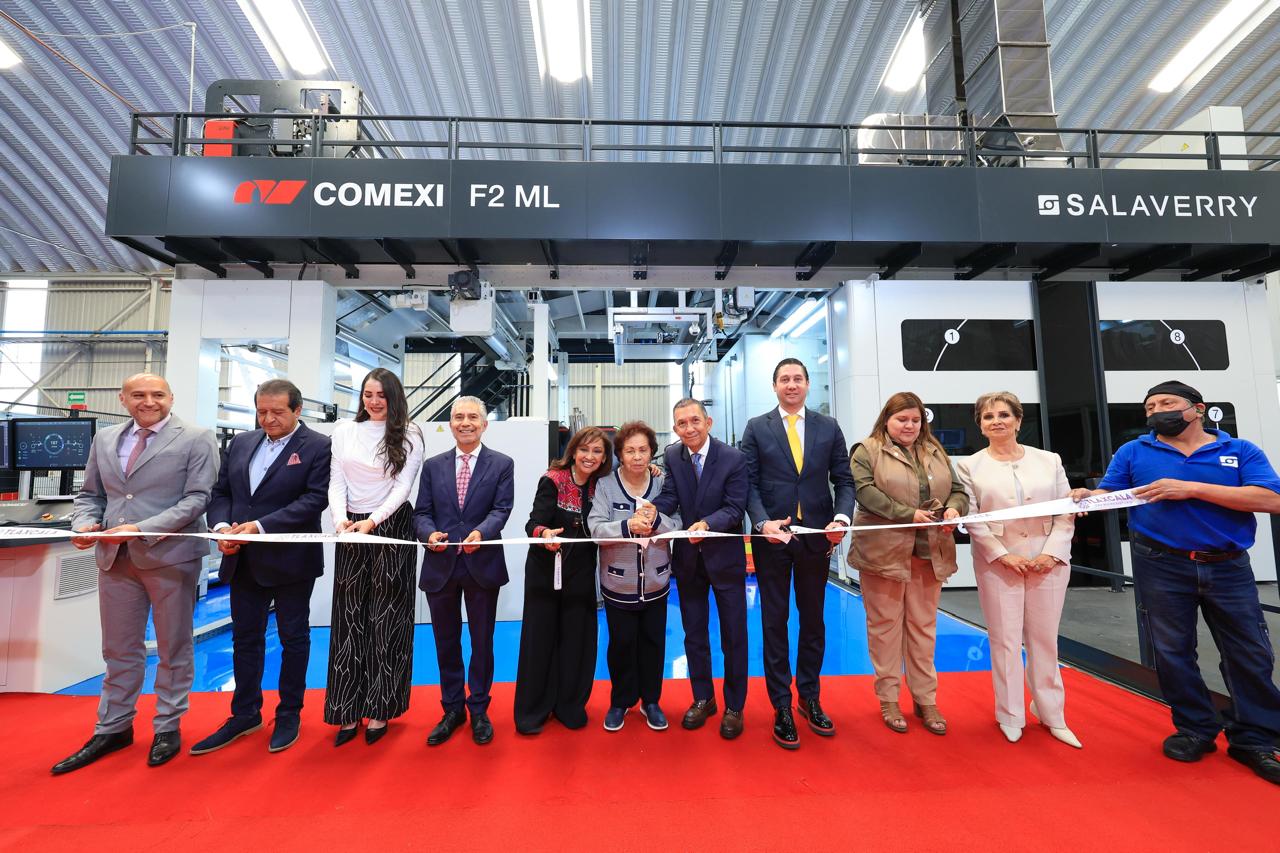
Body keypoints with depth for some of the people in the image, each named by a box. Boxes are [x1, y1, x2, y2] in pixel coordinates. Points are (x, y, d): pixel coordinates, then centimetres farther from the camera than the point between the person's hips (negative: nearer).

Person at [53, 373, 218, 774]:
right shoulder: (104, 439, 12)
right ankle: (112, 728, 32)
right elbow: (90, 494, 16)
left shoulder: (197, 440, -6)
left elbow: (197, 499, -12)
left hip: (170, 556, -5)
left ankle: (167, 727, 25)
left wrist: (143, 529, -20)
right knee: (119, 649, 15)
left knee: (173, 648, 8)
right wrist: (85, 524, -5)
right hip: (114, 557, 5)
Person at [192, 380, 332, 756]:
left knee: (293, 638, 9)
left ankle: (289, 714, 25)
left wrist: (261, 525, -22)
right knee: (245, 638, 16)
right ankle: (245, 714, 33)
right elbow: (220, 492, 11)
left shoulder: (318, 446, -10)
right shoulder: (241, 443, 10)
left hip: (290, 560, -6)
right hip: (244, 561, 6)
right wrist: (221, 526, -8)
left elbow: (315, 498, -17)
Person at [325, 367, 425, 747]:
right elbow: (336, 483, 3)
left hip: (392, 530, -3)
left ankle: (380, 710, 17)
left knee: (386, 620, 4)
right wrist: (341, 519, -13)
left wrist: (372, 521, -19)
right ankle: (348, 710, 19)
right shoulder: (344, 430, 7)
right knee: (349, 619, 8)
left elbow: (402, 486, -8)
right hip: (351, 531, 3)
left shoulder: (408, 436, -2)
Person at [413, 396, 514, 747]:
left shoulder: (502, 464, -1)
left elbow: (502, 509, -10)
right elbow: (421, 512, 4)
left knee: (482, 642, 12)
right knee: (446, 643, 16)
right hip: (440, 566, 3)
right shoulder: (433, 466, 7)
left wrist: (481, 532, -29)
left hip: (483, 565, -2)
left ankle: (479, 710, 31)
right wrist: (429, 533, -18)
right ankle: (452, 710, 35)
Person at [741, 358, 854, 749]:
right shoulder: (756, 428, 0)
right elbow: (750, 482, -4)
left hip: (817, 536, 2)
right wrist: (763, 522, -19)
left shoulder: (829, 427, 5)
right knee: (775, 622, 9)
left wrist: (842, 517, -15)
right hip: (772, 537, -2)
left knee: (813, 620, 16)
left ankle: (810, 698, 35)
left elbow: (844, 480, 3)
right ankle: (782, 706, 24)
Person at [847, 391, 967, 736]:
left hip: (930, 553, 5)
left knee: (924, 626, 13)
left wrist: (954, 508, -9)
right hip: (884, 552, -4)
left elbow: (958, 489, 13)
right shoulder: (867, 450, -2)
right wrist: (909, 514, -20)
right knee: (885, 624, 6)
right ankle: (888, 699, 19)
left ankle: (926, 699, 26)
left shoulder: (935, 452, 15)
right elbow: (864, 490, -14)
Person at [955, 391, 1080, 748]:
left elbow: (1066, 511, 4)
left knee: (1045, 639, 10)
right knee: (1005, 640, 4)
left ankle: (1052, 715, 26)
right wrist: (1003, 556, -12)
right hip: (997, 564, -2)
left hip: (1048, 562, 2)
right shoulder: (970, 466, 1)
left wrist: (1053, 552, -8)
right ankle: (1010, 717, 18)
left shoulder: (1049, 461, 7)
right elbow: (971, 519, -4)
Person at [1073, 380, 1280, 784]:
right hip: (1162, 567, 0)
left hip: (1229, 568, 1)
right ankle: (1196, 729, 23)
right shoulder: (1133, 452, 3)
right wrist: (1089, 496, -24)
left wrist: (1192, 488, -19)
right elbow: (1109, 493, -1)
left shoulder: (1241, 451, 2)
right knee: (1173, 652, 7)